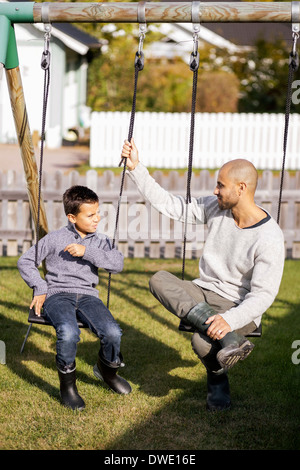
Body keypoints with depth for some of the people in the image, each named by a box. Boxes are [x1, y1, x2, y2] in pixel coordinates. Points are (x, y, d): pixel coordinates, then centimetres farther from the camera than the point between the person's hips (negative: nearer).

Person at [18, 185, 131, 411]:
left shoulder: (100, 241, 13)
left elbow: (118, 263, -6)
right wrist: (40, 289, 0)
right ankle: (67, 384, -11)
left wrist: (87, 252, -14)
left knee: (113, 333, -26)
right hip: (58, 295, -3)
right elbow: (25, 261, 11)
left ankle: (107, 370, 9)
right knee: (69, 332, -37)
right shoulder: (55, 239, 5)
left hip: (88, 296, 3)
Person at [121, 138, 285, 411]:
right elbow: (170, 205, 6)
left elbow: (263, 295, -22)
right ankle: (230, 340, -35)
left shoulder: (269, 238, -19)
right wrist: (136, 168, 2)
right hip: (203, 294, 7)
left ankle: (218, 377, 3)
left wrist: (230, 319, -37)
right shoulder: (215, 208, -1)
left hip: (239, 307, -6)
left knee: (202, 342, -36)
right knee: (159, 280, -23)